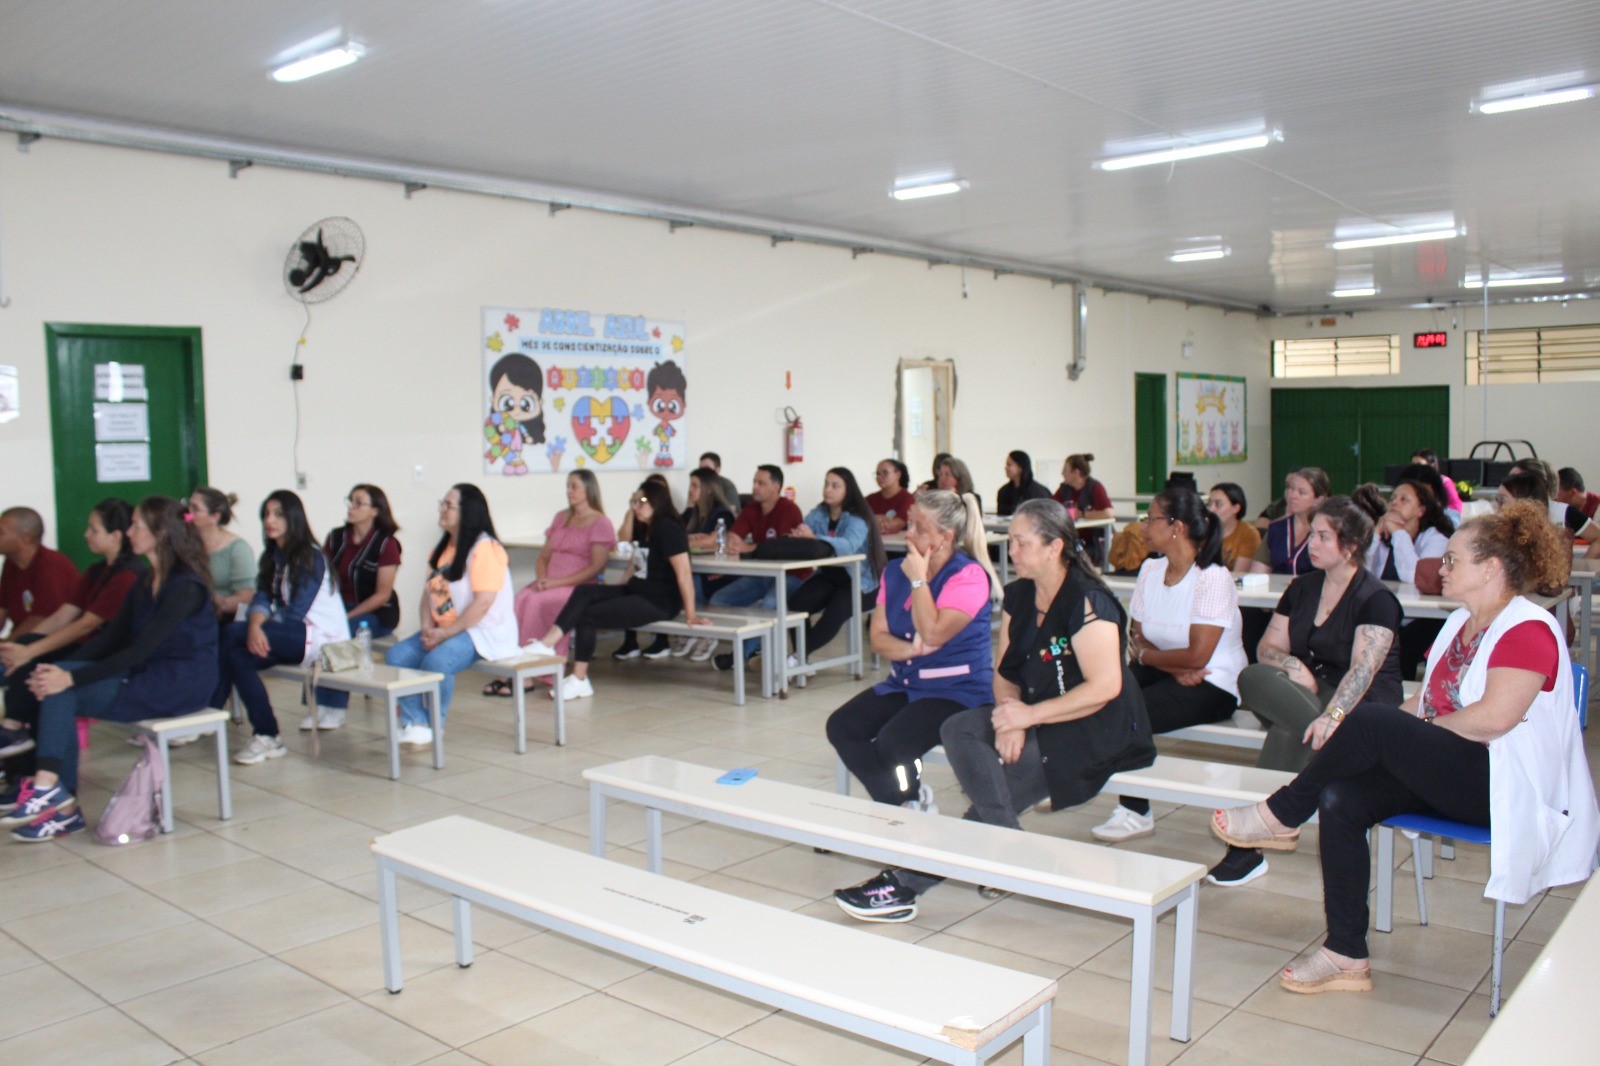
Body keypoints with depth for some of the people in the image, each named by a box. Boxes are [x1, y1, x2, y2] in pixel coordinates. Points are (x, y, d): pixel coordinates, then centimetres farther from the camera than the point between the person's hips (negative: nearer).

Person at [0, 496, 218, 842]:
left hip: (181, 685, -9)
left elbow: (140, 650, -21)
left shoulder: (185, 587, -16)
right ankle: (63, 806, -10)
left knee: (62, 694, -17)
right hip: (146, 675, 9)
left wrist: (71, 678, -21)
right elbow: (112, 636, 9)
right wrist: (63, 669, -6)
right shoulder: (145, 583, 14)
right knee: (54, 681, -8)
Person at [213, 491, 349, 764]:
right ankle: (266, 736, -20)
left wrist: (255, 630, -10)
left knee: (233, 633, -21)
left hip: (321, 637, -7)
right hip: (292, 636, 7)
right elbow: (262, 598, 1)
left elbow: (296, 613, -15)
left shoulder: (311, 557, -9)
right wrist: (255, 626, -21)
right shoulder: (272, 557, 15)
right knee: (238, 656, -21)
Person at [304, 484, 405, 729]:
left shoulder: (386, 544, -7)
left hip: (377, 613, -5)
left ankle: (336, 708, -20)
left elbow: (382, 594, -11)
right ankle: (319, 704, -20)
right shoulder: (335, 538, 9)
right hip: (339, 606, 5)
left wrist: (348, 616, -18)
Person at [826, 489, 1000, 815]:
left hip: (957, 691, -7)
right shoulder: (895, 571, 9)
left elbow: (933, 634, -23)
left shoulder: (969, 576, -11)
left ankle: (911, 801, 3)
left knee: (892, 741, -29)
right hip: (903, 683, 7)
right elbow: (878, 637, 6)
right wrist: (912, 649, -15)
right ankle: (906, 803, -3)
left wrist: (918, 580, -15)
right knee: (840, 726, -14)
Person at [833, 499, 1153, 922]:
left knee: (993, 787, -24)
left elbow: (1105, 686, -25)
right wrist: (1008, 718, -15)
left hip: (1097, 730, -7)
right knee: (959, 730, -18)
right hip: (1038, 718, 8)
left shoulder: (1087, 601, -17)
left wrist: (1028, 715, -23)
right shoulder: (1019, 594, 7)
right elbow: (1006, 672, 6)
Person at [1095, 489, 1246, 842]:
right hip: (1165, 674, 7)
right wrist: (1176, 667, -16)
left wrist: (1145, 654, -7)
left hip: (1212, 687, -7)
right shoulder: (1150, 571, 5)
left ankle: (1136, 812, -7)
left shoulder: (1212, 578, -17)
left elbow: (1197, 656, -21)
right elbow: (1137, 637, 1)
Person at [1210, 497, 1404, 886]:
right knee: (1252, 678, -27)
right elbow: (1268, 647, 10)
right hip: (1309, 695, 6)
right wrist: (1291, 664, -14)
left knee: (1291, 729, -35)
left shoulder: (1376, 599, -8)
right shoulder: (1302, 588, 13)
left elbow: (1363, 669, -22)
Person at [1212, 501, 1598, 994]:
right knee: (1341, 799, -18)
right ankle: (1347, 957, -13)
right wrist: (1348, 724, 0)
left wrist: (1418, 730, -10)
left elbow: (1494, 718, -24)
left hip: (1505, 786, -8)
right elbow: (1424, 703, 15)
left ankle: (1282, 816, -8)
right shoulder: (1459, 623, 16)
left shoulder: (1529, 630, -12)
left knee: (1373, 721, -28)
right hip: (1451, 774, 8)